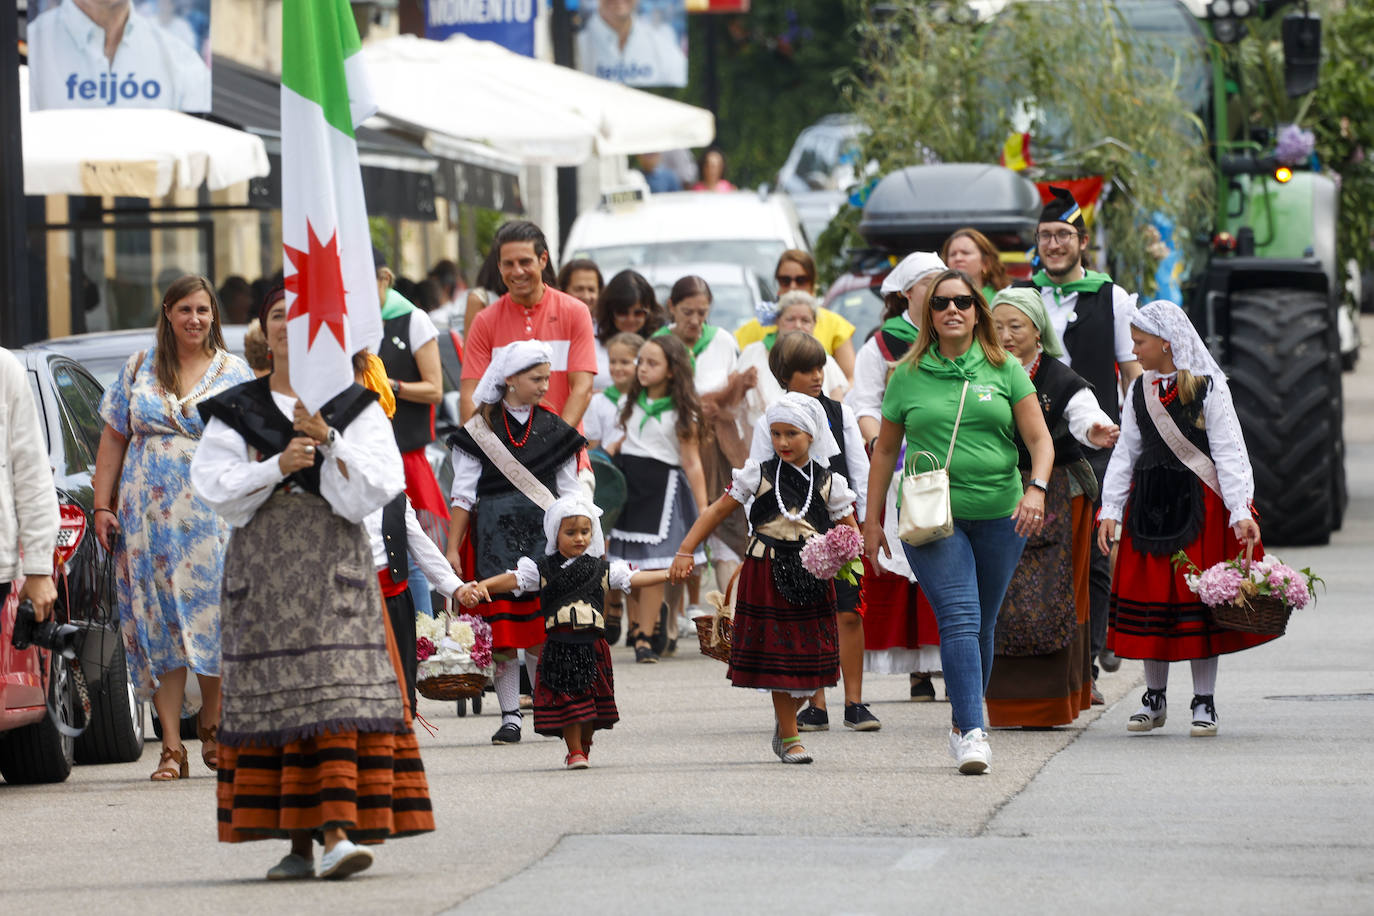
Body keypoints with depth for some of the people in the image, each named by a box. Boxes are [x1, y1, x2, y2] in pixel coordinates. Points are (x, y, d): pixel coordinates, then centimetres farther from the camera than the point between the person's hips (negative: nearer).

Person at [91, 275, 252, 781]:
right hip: (148, 515, 1)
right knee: (159, 624, -3)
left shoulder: (234, 372, 7)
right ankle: (171, 748, -2)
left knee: (213, 618, -7)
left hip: (214, 514, -1)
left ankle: (212, 725, 16)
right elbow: (113, 439, 12)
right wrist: (102, 505, 5)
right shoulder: (138, 369, 11)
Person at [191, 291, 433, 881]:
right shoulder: (236, 412, 11)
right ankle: (298, 845, 2)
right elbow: (216, 487, 0)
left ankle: (338, 834, -23)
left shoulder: (355, 407, 9)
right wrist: (277, 467, -13)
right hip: (262, 562, 2)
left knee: (339, 691, -15)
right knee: (273, 698, -2)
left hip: (335, 562, -2)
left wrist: (328, 439, -13)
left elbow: (376, 486, -2)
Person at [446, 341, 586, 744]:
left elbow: (570, 493, 13)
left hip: (545, 536, 1)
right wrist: (452, 548, -1)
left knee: (542, 634, -4)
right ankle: (510, 716, 4)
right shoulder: (480, 431, 2)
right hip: (495, 538, -1)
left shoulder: (554, 430, 9)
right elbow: (463, 495, 3)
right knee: (502, 634, -3)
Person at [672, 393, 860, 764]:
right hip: (767, 575, -2)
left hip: (811, 576, 2)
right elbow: (717, 511, 4)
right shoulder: (759, 475, 2)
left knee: (811, 657, 1)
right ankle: (789, 738, 6)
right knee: (778, 655, -2)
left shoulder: (829, 482, 5)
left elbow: (849, 529, 7)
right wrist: (685, 552, -2)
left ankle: (786, 716, 27)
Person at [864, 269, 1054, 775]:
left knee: (981, 626, 9)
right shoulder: (908, 376, 6)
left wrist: (1036, 489, -14)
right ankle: (973, 733, -23)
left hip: (998, 517, 2)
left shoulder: (1004, 371, 7)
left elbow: (1039, 439, 4)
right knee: (959, 620, -16)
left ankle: (962, 726, 24)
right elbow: (885, 450, 14)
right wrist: (872, 518, 13)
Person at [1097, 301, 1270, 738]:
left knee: (1199, 599, -2)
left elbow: (1227, 452, -8)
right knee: (1149, 595, 6)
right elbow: (1125, 453, 12)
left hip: (1198, 503, -5)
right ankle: (1154, 699, 17)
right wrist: (1111, 510, 6)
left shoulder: (1209, 387, -6)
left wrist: (1241, 512, -14)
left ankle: (1204, 703, 6)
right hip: (1148, 502, 5)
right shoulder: (1140, 391, 9)